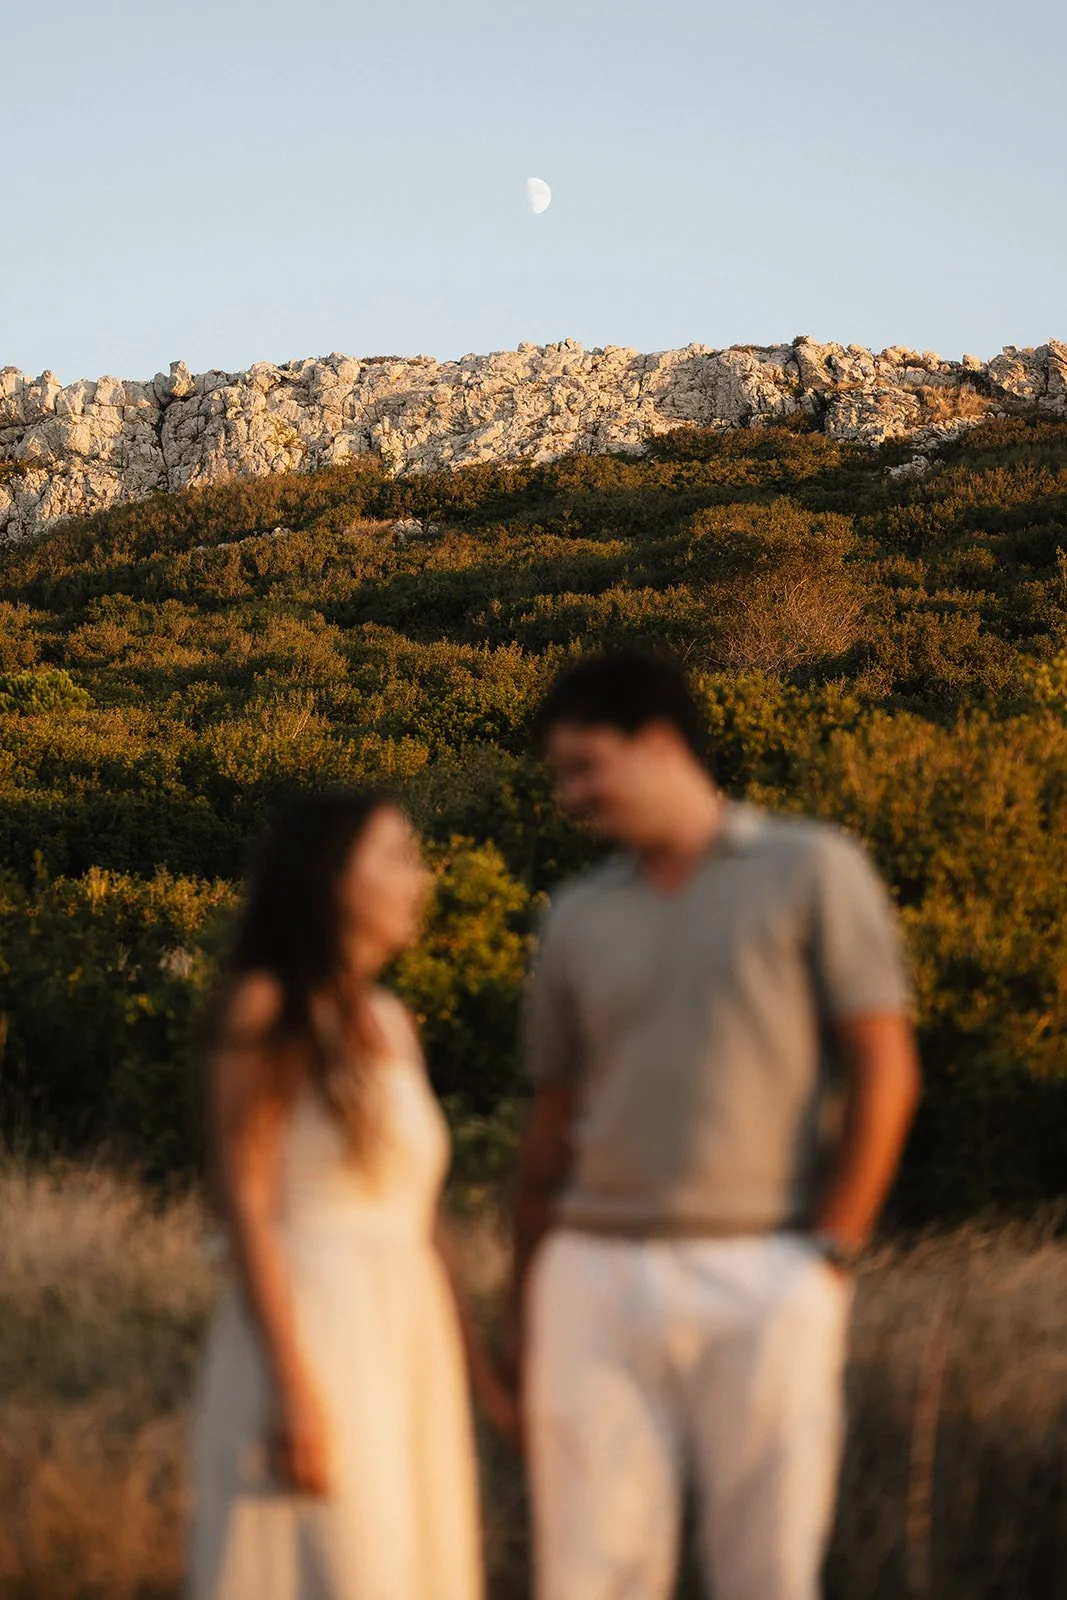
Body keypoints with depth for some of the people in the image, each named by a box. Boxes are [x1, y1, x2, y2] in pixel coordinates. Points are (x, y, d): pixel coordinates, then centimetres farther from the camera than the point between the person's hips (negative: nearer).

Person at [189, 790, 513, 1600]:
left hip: (410, 1341, 8)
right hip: (310, 1328, -8)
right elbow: (247, 1206, -13)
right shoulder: (265, 1010, -7)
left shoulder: (391, 1023, 16)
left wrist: (477, 1367, 15)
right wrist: (294, 1386, -20)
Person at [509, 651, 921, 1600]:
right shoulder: (579, 917, 15)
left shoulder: (814, 871, 3)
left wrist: (830, 1255, -7)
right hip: (596, 1278, 4)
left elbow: (885, 1069, -2)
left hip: (762, 1279, -3)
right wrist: (524, 1302, 11)